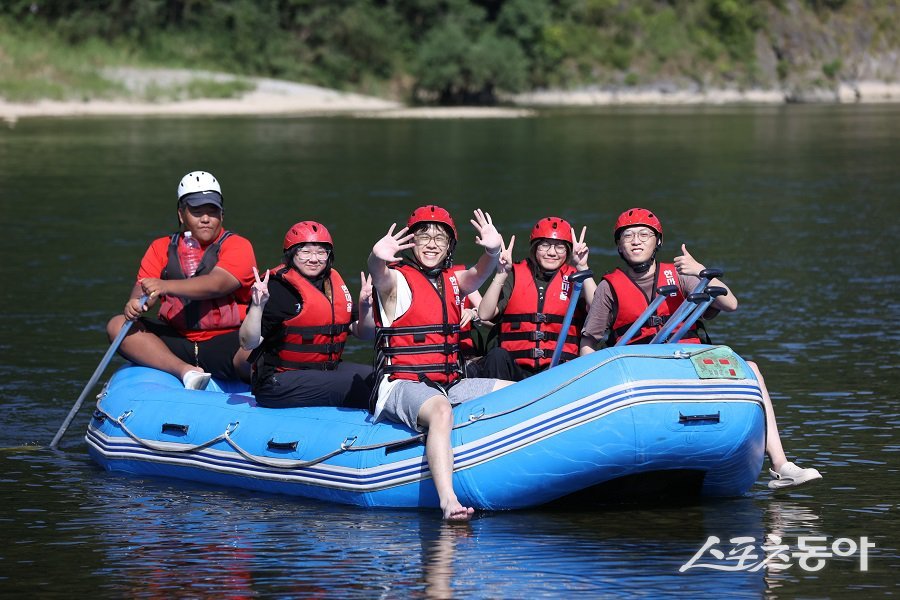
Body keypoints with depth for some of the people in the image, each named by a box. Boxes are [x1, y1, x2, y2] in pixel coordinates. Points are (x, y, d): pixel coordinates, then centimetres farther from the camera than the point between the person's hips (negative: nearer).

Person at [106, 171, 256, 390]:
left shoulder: (237, 246, 0)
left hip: (225, 343, -5)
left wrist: (166, 286, -34)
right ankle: (185, 371, -32)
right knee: (117, 325, -19)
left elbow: (216, 285, -18)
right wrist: (135, 304, -27)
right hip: (175, 342, 5)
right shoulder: (162, 248, 14)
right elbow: (144, 287, -1)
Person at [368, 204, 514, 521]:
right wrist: (377, 258, -53)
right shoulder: (398, 281, -3)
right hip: (402, 385, -8)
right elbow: (380, 277, -27)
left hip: (450, 385, 8)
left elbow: (478, 273, -9)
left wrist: (492, 251, -34)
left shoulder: (453, 281, 13)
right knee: (440, 409, -38)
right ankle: (448, 500, -53)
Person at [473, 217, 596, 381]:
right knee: (497, 356, -32)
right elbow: (484, 315, 2)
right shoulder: (515, 274, 15)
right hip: (515, 370, 1)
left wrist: (582, 269, -9)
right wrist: (501, 275, -6)